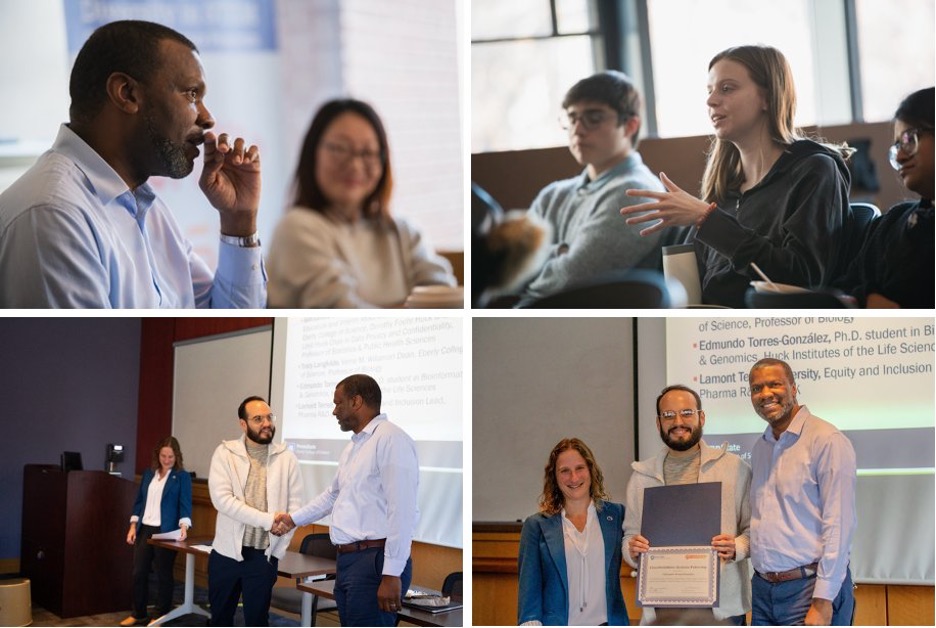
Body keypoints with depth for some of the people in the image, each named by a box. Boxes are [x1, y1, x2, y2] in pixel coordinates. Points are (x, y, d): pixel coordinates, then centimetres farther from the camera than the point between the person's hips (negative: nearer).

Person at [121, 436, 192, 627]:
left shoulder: (182, 476, -4)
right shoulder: (148, 473, 11)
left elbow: (185, 503, -12)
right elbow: (139, 501, 13)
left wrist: (184, 526, -27)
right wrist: (133, 526, 5)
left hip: (166, 532, -5)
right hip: (144, 529, 5)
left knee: (164, 574, 3)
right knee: (139, 572, 7)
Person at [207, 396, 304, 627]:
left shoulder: (287, 458, 0)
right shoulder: (225, 453, -3)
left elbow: (295, 505, -1)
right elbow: (222, 499, -15)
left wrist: (278, 547, -11)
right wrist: (267, 519, -21)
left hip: (263, 555, 0)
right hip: (226, 552, 0)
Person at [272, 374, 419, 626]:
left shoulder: (390, 439, -12)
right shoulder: (353, 446, 19)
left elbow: (402, 511, -19)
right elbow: (333, 495, 35)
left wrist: (392, 574, -22)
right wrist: (293, 518, 40)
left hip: (375, 561, -10)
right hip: (347, 559, 10)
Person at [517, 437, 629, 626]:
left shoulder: (617, 514, 9)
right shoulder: (537, 525, 5)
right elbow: (529, 588, 2)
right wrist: (531, 622, -9)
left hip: (607, 622, 1)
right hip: (557, 623, -1)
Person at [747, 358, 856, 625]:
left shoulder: (827, 440, -10)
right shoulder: (759, 448, 12)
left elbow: (839, 526, -15)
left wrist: (823, 603, -17)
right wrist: (760, 579, 8)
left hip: (809, 588, -6)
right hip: (763, 590, 6)